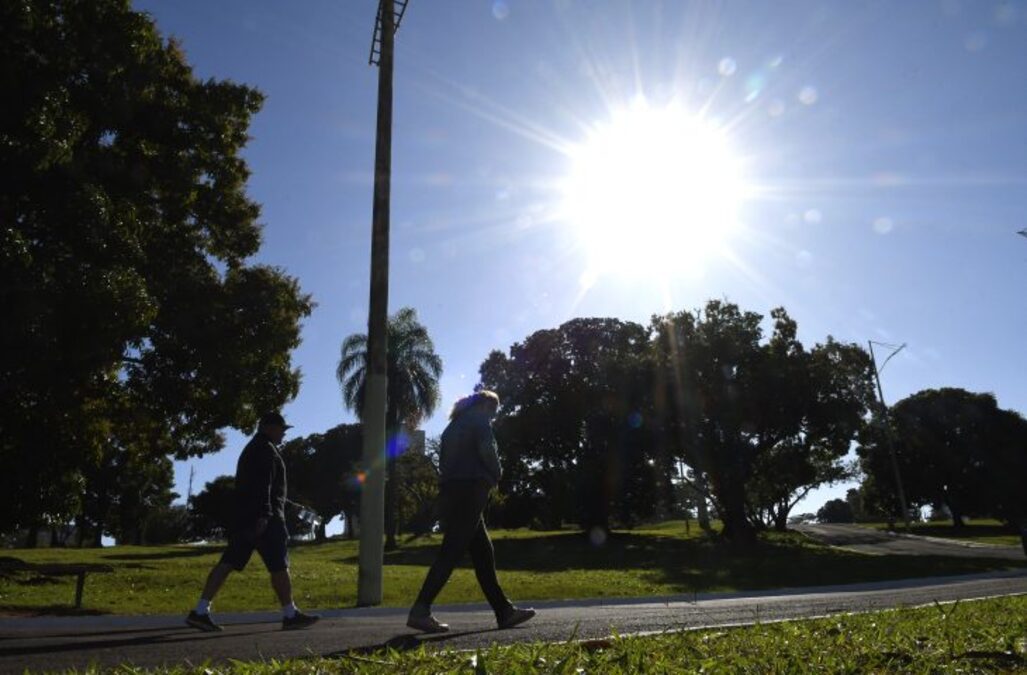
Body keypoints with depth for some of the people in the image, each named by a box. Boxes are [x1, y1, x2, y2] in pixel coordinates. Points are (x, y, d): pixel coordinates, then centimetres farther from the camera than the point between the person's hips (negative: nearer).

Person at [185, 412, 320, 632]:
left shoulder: (251, 449, 23)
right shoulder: (265, 449, -9)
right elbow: (263, 484, -21)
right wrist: (264, 515, -26)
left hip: (244, 516, 10)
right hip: (264, 517, -10)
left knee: (228, 562, 5)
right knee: (279, 565, -3)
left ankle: (200, 612, 1)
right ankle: (290, 615, 3)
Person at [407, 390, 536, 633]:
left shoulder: (454, 425, 24)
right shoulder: (479, 421, 0)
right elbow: (487, 451, -15)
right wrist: (496, 476, 3)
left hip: (450, 491, 9)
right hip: (470, 490, -9)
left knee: (482, 551, 9)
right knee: (451, 552, -11)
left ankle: (504, 611, 11)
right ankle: (420, 611, -15)